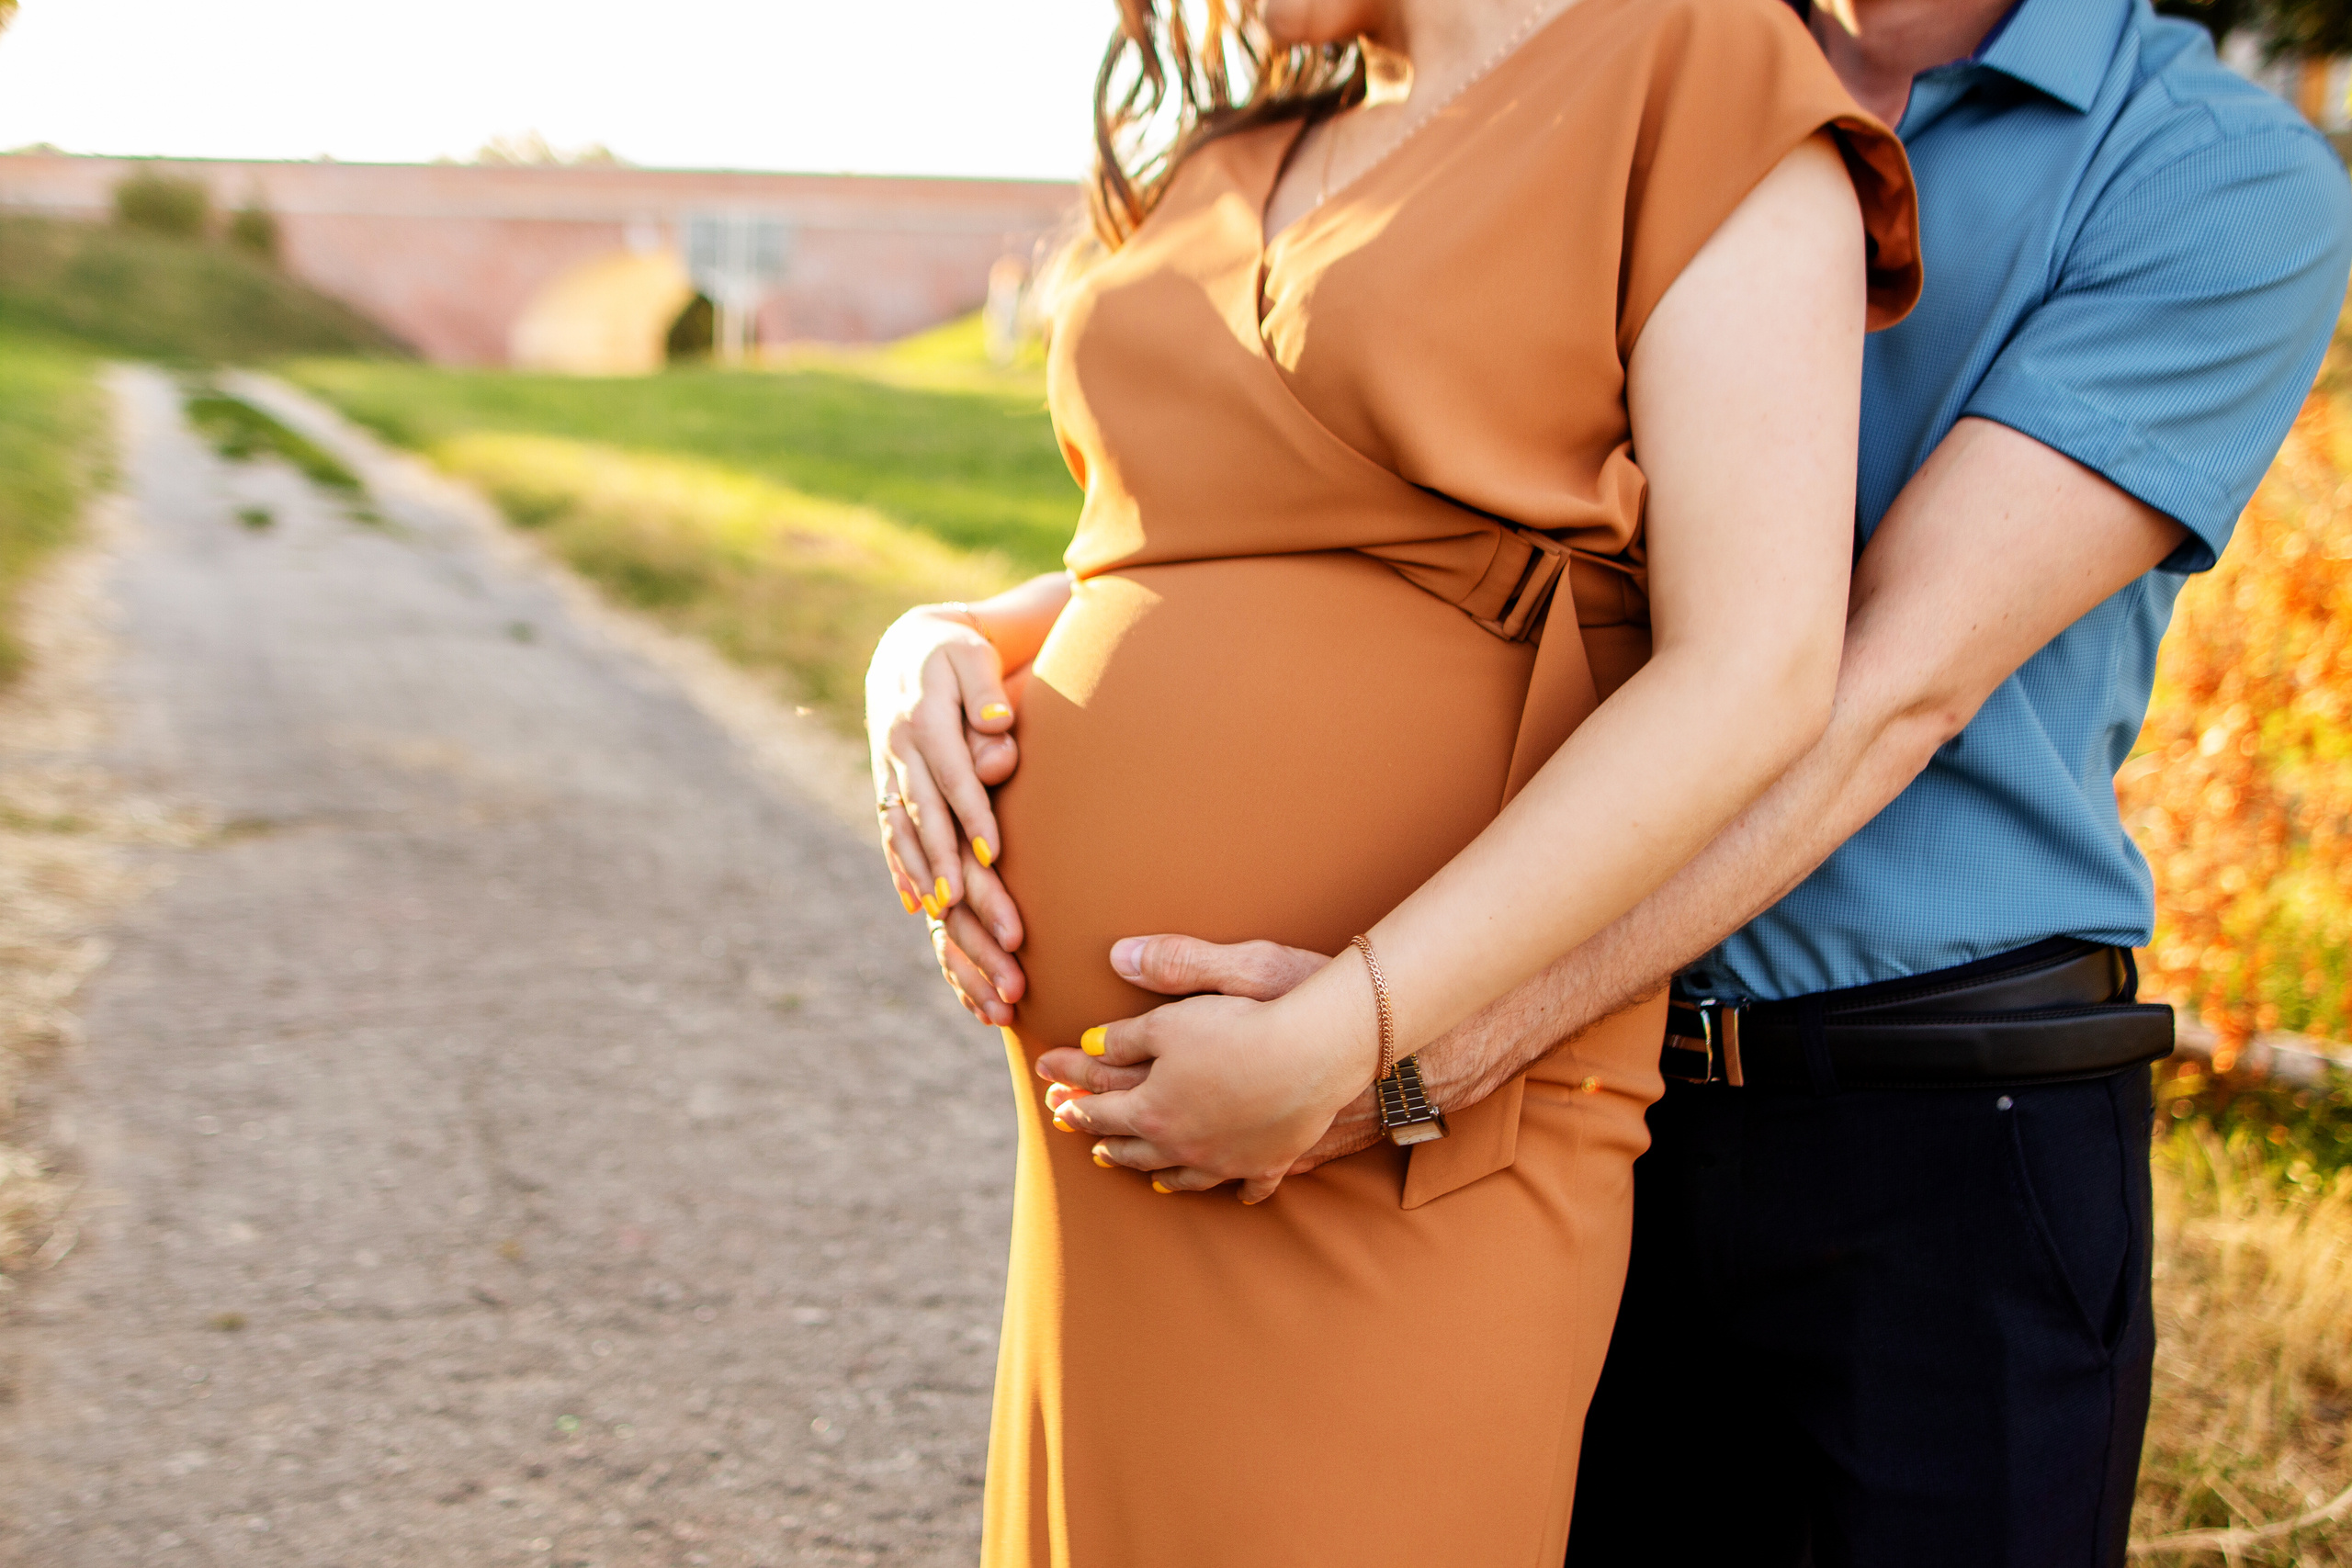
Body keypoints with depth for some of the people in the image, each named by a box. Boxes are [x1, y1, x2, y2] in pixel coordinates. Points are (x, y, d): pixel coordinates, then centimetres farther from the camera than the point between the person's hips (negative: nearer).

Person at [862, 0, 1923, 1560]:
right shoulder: (1237, 169, 15)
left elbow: (1756, 679, -15)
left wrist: (1345, 1035, -22)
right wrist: (935, 653, -2)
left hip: (1394, 1145, -7)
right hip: (1137, 1129, 7)